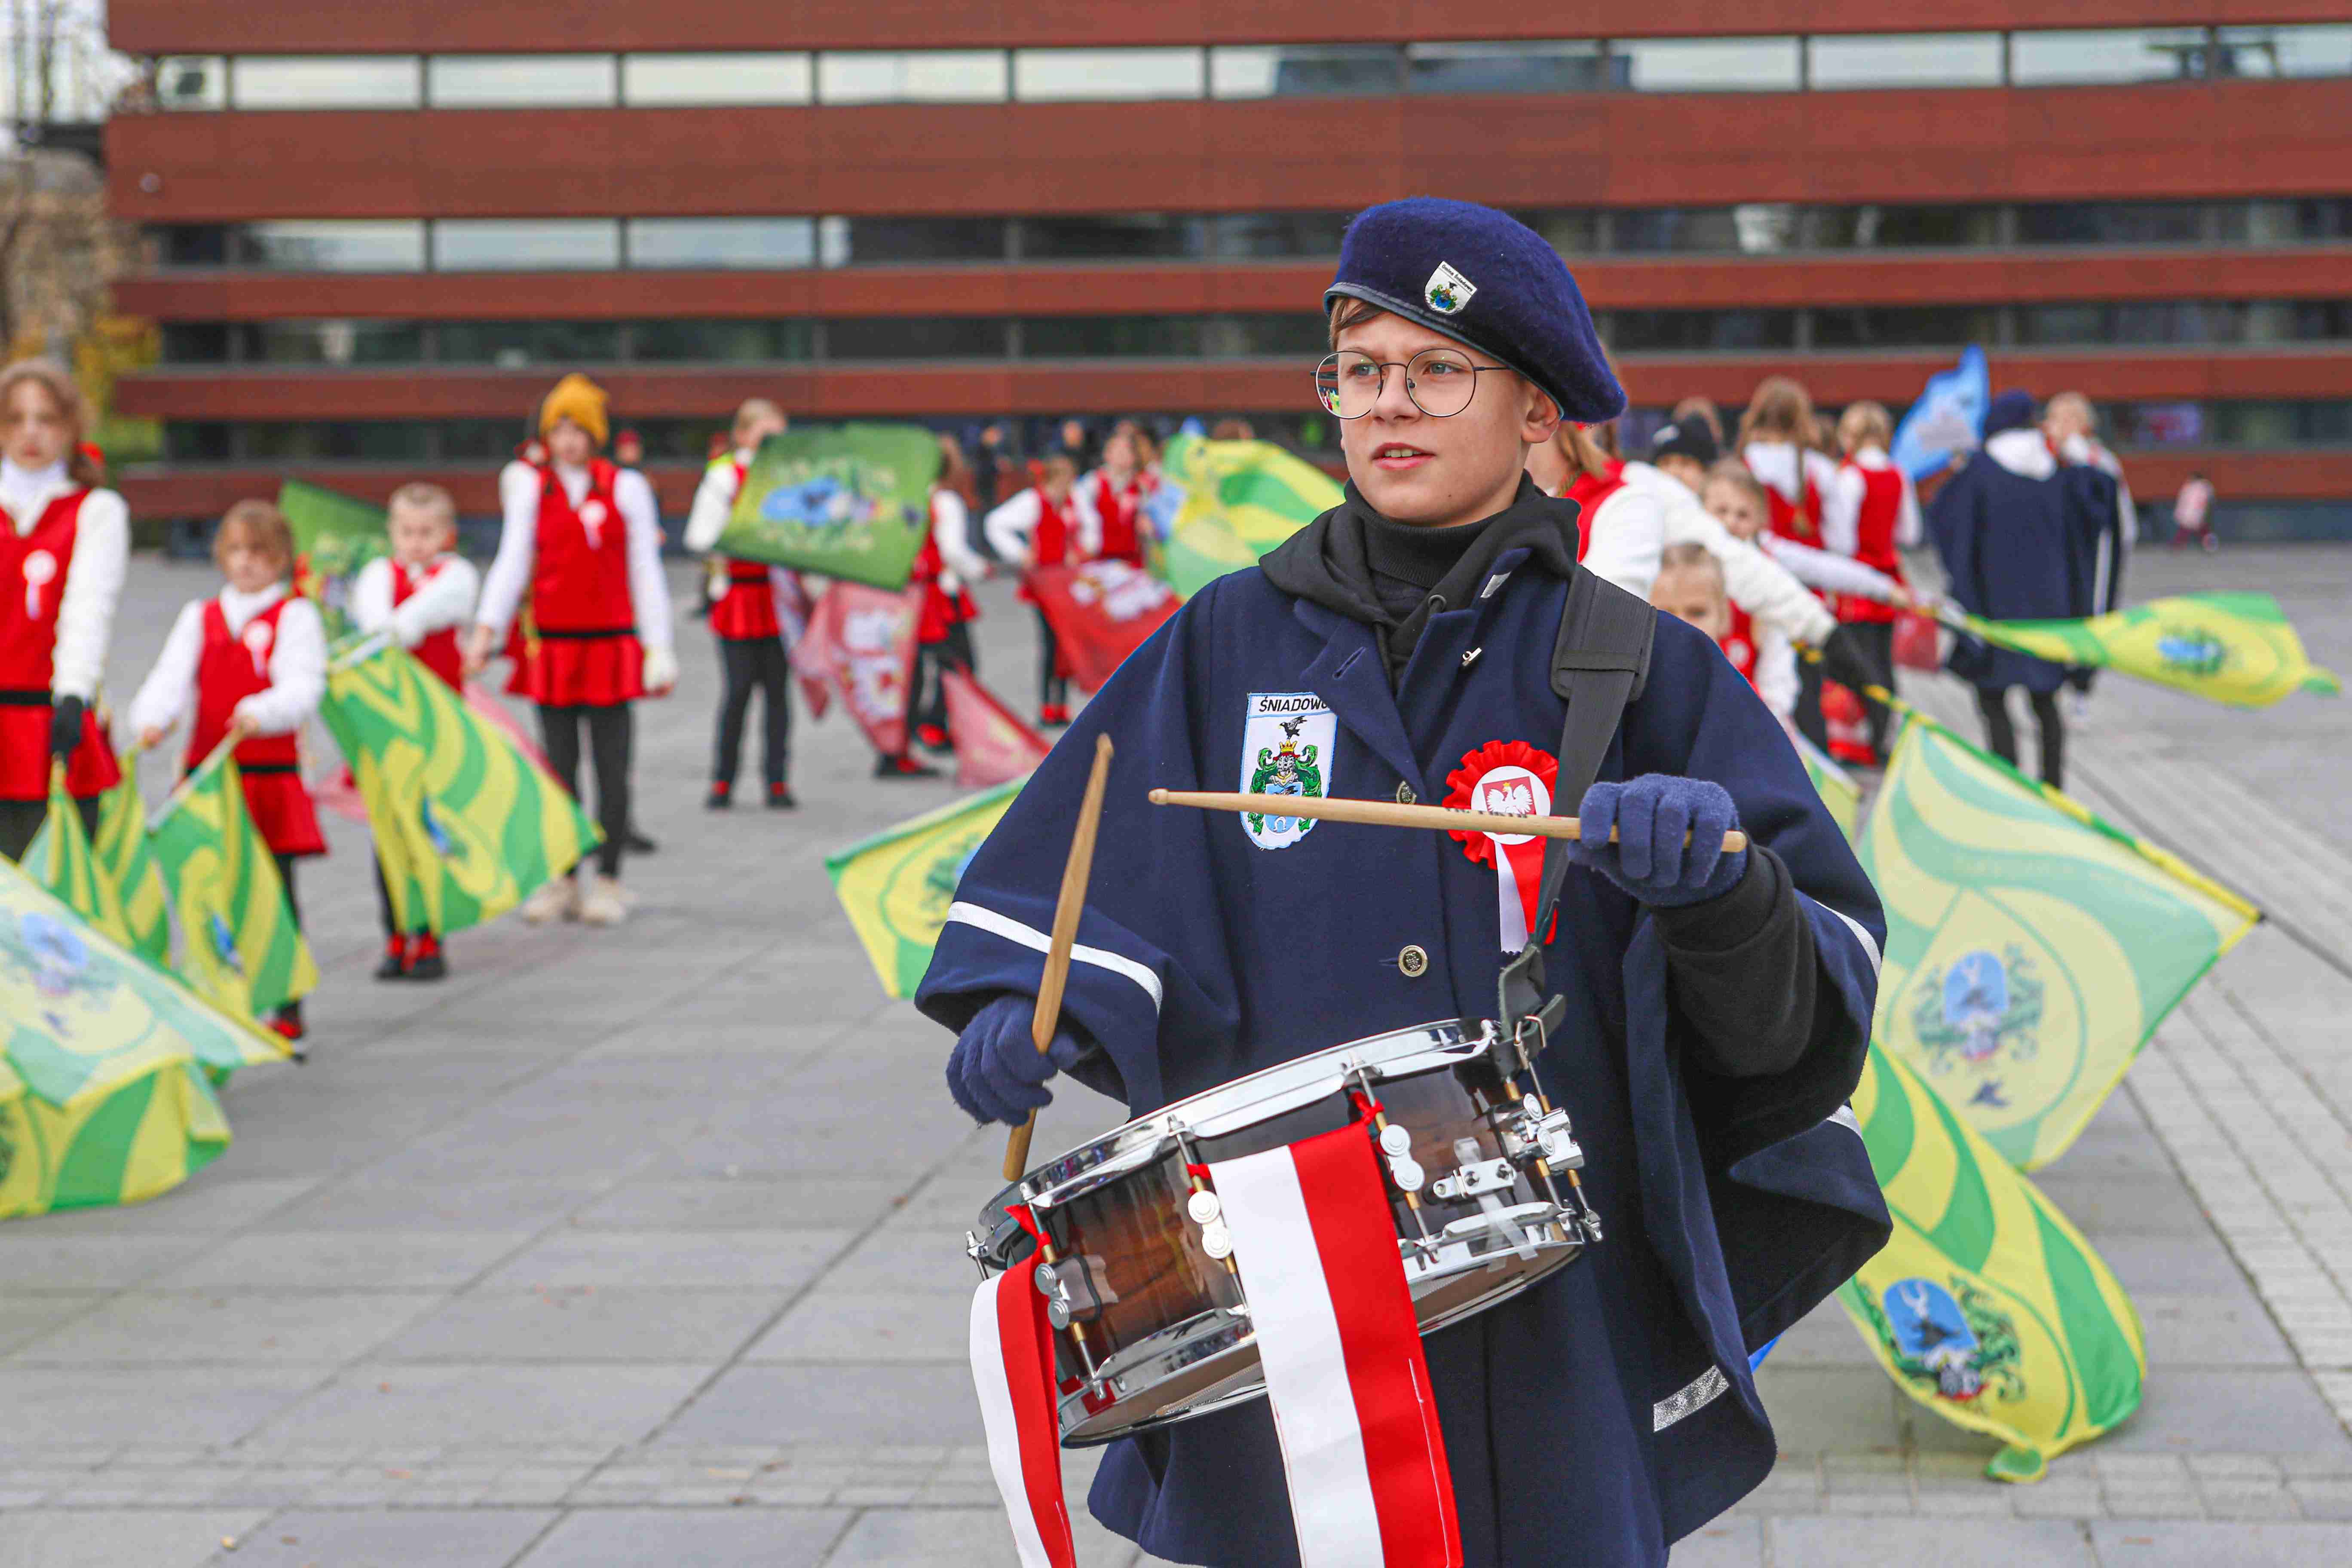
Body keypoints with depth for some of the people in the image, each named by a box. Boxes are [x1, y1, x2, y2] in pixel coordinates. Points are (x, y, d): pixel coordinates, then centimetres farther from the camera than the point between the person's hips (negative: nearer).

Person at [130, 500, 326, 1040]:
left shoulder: (295, 617, 3)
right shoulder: (200, 617, 15)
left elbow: (302, 687, -12)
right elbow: (171, 678, 1)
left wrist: (260, 713, -33)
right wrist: (152, 719, -20)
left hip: (271, 774, -3)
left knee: (275, 892, -1)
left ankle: (288, 1009, 6)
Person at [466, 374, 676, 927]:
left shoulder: (626, 487, 2)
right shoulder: (531, 488, 6)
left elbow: (645, 571, 2)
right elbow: (512, 561, 1)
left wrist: (659, 649, -3)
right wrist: (486, 630, -11)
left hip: (611, 646, -2)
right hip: (553, 647, 2)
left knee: (612, 769, 0)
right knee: (560, 769, 7)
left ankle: (608, 882, 8)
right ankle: (563, 883, 15)